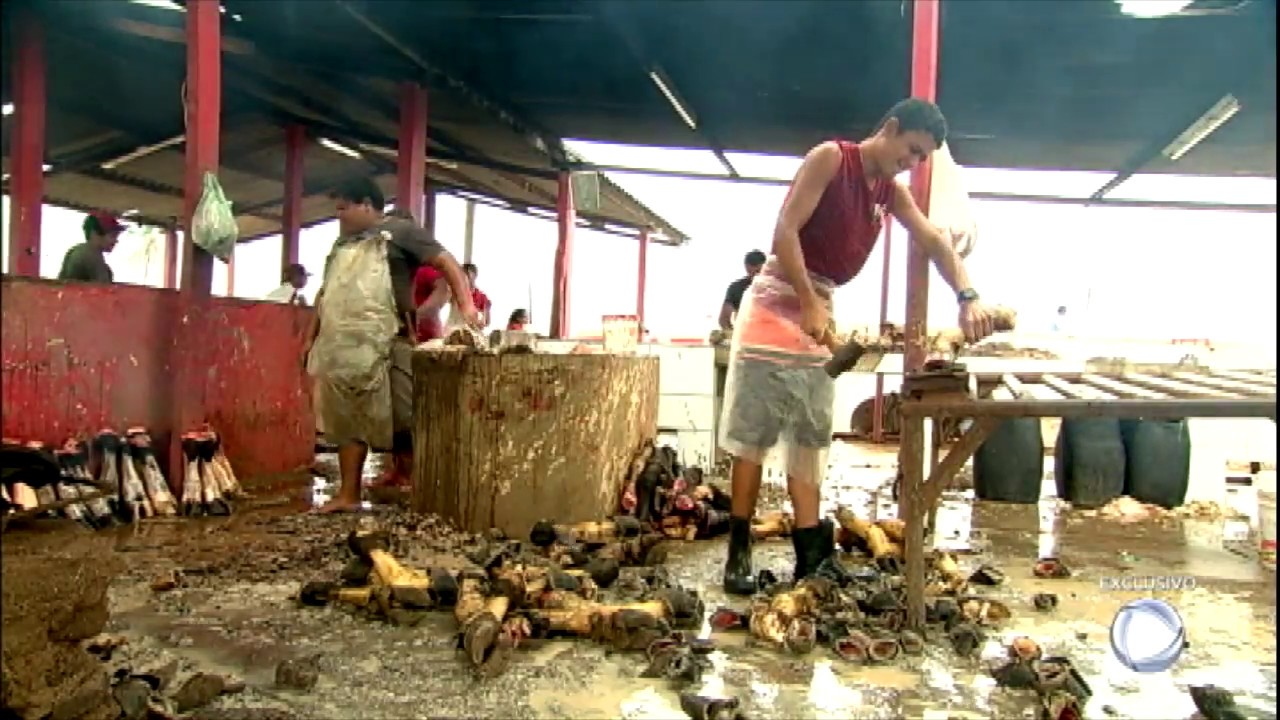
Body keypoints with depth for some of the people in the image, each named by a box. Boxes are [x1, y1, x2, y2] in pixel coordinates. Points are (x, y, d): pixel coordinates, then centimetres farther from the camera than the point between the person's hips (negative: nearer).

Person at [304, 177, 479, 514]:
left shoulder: (398, 231, 0)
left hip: (383, 348, -7)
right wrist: (312, 338, 24)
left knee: (400, 422, -3)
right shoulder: (341, 243, 22)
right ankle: (348, 495, 18)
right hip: (340, 349, 7)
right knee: (347, 421, 11)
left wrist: (466, 305, -20)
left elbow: (446, 262, -7)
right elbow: (325, 294, 28)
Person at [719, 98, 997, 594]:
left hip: (821, 308, 8)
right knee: (752, 434, -5)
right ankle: (738, 551, 2)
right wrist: (809, 303, -21)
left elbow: (935, 242, 4)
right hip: (777, 302, -8)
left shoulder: (892, 194, 12)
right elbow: (785, 232, -17)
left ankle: (810, 553, 7)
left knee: (810, 437, 5)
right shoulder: (830, 158, -9)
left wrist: (967, 297, -14)